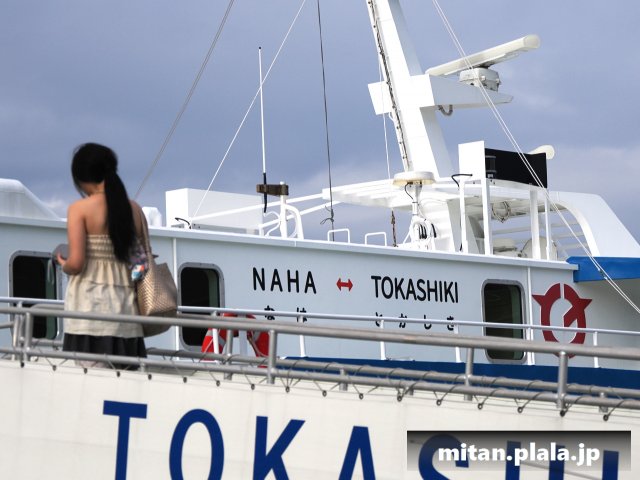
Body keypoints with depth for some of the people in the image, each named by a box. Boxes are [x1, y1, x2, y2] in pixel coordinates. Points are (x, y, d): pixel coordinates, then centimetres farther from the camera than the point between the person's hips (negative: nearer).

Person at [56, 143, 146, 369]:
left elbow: (76, 263, -11)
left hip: (89, 303, -5)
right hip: (126, 303, 5)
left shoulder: (79, 209, -4)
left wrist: (63, 265, 10)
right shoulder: (134, 210, 10)